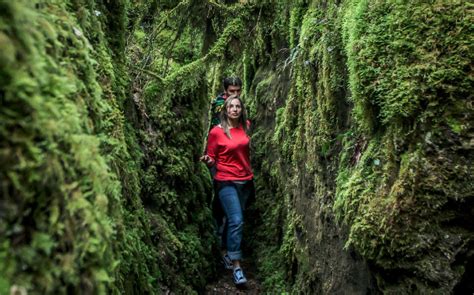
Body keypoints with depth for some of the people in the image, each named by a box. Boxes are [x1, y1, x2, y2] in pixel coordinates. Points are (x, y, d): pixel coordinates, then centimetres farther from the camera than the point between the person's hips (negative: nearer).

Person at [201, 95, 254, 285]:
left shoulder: (246, 127, 3)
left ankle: (226, 251, 36)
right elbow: (212, 160, -4)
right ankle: (236, 266, -5)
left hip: (246, 181, 5)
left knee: (233, 219, 16)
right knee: (236, 220, -14)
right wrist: (207, 161, -23)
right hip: (226, 182, -5)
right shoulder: (216, 132, -10)